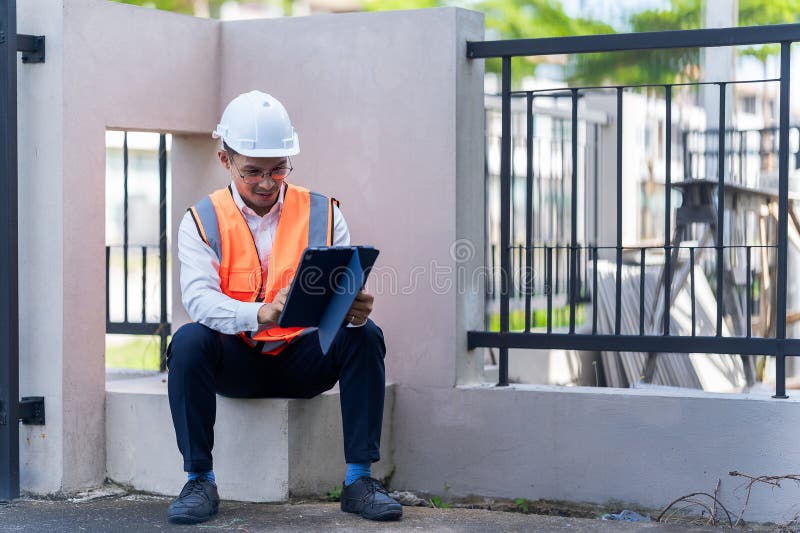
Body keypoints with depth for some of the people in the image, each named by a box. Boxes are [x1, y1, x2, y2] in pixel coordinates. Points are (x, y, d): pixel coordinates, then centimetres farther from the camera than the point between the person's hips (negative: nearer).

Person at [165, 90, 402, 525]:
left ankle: (359, 480, -20)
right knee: (189, 341, -31)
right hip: (235, 362, -1)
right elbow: (198, 297, -19)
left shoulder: (322, 213, 3)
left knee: (364, 336, -25)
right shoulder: (202, 221, -1)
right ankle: (200, 481, -21)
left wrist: (355, 311, -33)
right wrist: (259, 314, -39)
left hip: (303, 359, 1)